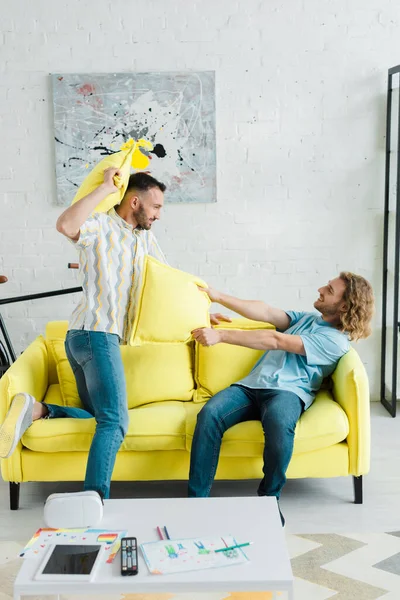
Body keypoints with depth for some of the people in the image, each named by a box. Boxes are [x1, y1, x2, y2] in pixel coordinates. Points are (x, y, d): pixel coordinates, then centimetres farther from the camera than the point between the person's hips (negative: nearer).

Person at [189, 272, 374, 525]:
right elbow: (266, 313, 15)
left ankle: (269, 499, -18)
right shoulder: (306, 318, 26)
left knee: (278, 424, -41)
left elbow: (276, 340, -9)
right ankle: (196, 499, -23)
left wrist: (221, 335, -12)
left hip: (287, 391, -6)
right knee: (209, 414, -26)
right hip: (252, 385, 6)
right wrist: (218, 296, 7)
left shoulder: (336, 340, -2)